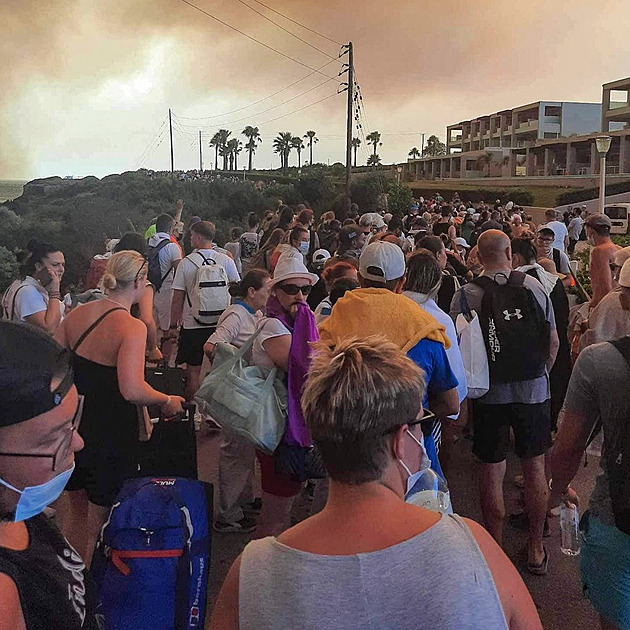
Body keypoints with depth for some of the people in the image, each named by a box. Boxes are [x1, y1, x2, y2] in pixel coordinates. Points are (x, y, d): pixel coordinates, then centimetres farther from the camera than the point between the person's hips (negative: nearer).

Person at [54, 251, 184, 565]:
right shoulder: (132, 328, -21)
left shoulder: (76, 315, -2)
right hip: (111, 432, -7)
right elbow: (132, 390, -32)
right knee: (100, 522, 11)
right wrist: (167, 401, -14)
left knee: (75, 508, 26)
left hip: (73, 423, 7)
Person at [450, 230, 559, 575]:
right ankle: (536, 549, 28)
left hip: (489, 393, -1)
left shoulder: (465, 294, -11)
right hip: (533, 391, 2)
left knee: (492, 471, 10)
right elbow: (554, 343, 0)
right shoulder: (534, 287, -6)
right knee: (534, 468, 16)